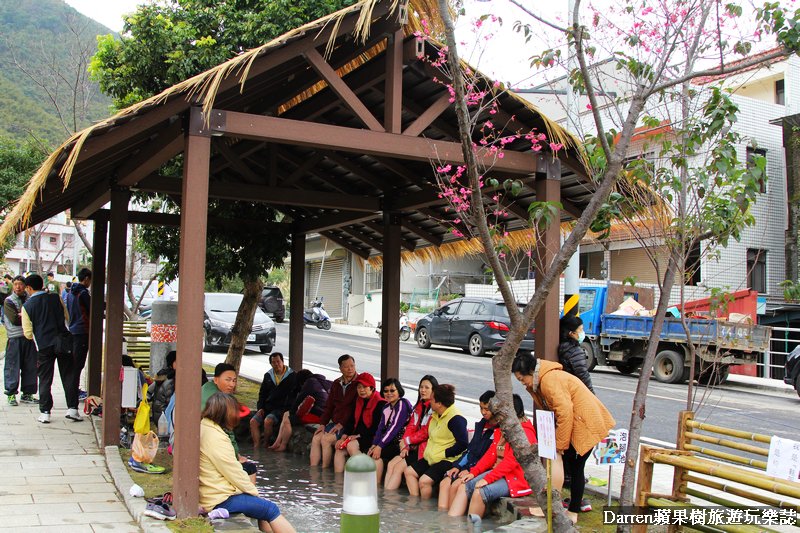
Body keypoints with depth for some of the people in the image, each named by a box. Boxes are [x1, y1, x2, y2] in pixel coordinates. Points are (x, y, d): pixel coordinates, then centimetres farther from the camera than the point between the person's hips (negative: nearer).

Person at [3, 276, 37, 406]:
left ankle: (27, 393, 15)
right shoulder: (8, 301, 0)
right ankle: (11, 394, 6)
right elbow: (14, 319, -11)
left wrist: (22, 315, -8)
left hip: (29, 337, 4)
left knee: (30, 366, 6)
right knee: (13, 366, -2)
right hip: (15, 338, -4)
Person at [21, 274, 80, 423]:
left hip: (44, 345, -1)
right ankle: (72, 408, 6)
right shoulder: (56, 297, 1)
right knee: (68, 377, 8)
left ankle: (45, 412, 11)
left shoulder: (27, 306, -3)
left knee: (45, 380, 9)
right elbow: (67, 318, 10)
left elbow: (28, 334, -3)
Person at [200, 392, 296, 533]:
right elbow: (234, 473, -18)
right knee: (271, 509, -7)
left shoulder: (203, 428, 9)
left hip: (211, 494, 10)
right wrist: (254, 492, -5)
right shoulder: (215, 438, -23)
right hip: (220, 500, -10)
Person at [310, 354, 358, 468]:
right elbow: (329, 406, 19)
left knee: (326, 439, -23)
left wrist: (342, 424, -15)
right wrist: (322, 423, 5)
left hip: (349, 425, -7)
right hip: (334, 423, 7)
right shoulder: (336, 384, 16)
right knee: (315, 439, -12)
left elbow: (356, 409, -13)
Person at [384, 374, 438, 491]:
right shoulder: (419, 406, 17)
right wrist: (405, 446, -2)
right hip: (414, 447, 8)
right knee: (391, 464, -7)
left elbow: (426, 432, -16)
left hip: (425, 448, -8)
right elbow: (411, 426, 12)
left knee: (398, 467, -16)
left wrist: (407, 441, -9)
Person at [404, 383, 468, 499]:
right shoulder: (436, 416, 14)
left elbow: (463, 443, -24)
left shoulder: (455, 418, -18)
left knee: (424, 480, -25)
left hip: (448, 460, -11)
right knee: (409, 471, 5)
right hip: (432, 458, 11)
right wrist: (428, 452, 15)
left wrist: (444, 453, -18)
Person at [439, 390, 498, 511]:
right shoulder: (481, 425, 16)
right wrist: (457, 466, 6)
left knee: (455, 485, -25)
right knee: (444, 483, -12)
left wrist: (471, 471, -17)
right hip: (471, 464, 8)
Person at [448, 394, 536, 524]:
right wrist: (473, 472, -1)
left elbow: (511, 460, -23)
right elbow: (491, 454, 10)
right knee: (464, 487, -7)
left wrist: (488, 478, -25)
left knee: (480, 492, -28)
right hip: (499, 472, 9)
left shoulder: (524, 431, -15)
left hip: (516, 476, -9)